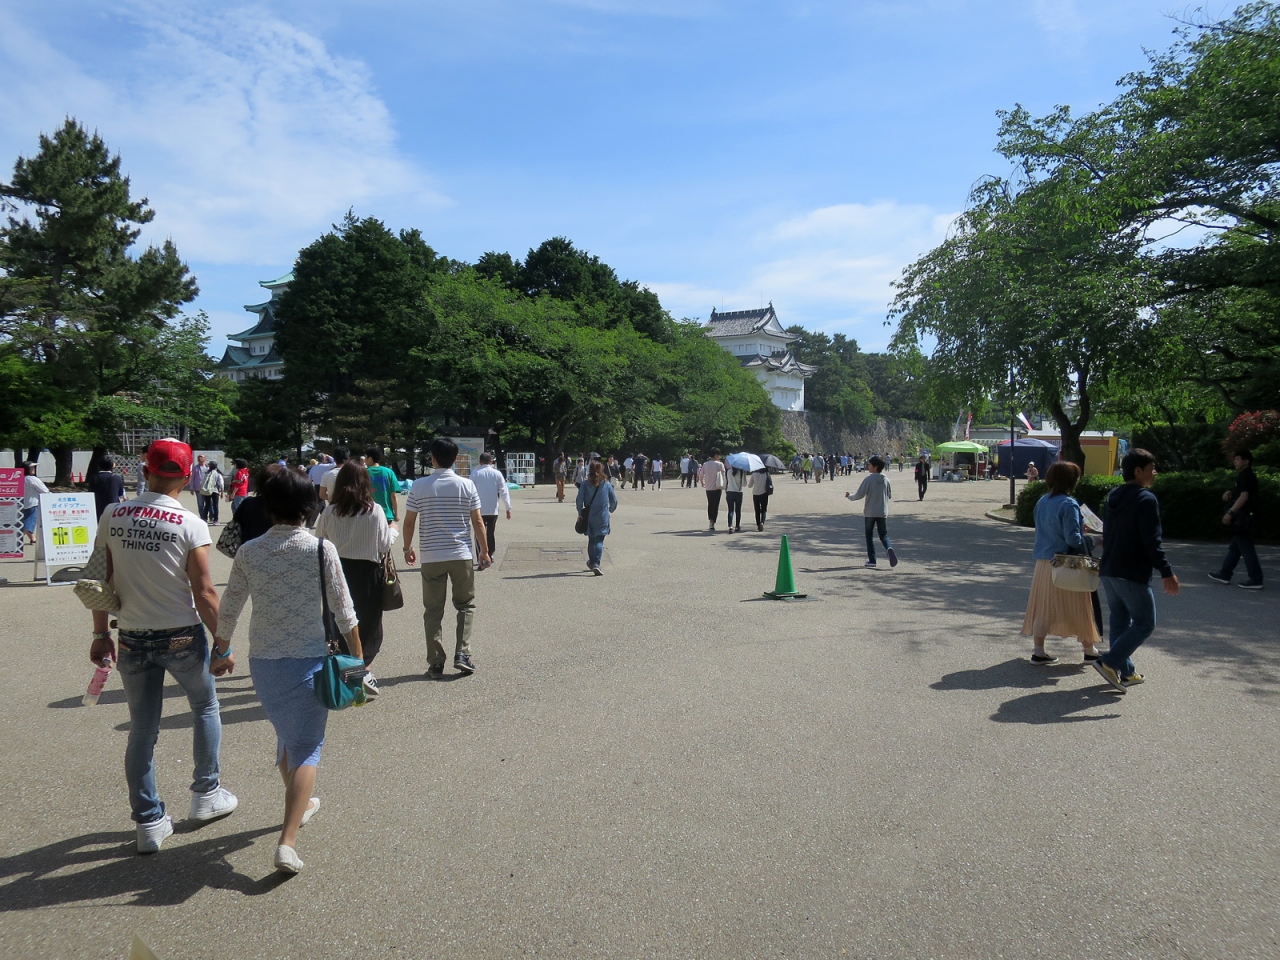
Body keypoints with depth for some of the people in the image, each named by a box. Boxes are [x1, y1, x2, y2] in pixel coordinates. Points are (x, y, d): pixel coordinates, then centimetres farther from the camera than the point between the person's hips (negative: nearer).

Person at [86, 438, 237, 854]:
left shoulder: (113, 516, -3)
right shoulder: (190, 525, -14)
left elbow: (100, 579, 2)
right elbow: (204, 594, -13)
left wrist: (101, 634, 13)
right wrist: (223, 646, -4)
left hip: (132, 640, 3)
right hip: (183, 638, -3)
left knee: (142, 731, 13)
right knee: (205, 708, 21)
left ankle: (149, 822, 22)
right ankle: (207, 793, 29)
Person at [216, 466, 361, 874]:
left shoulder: (248, 552, -4)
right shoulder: (321, 549, -12)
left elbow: (228, 609, 5)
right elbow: (343, 611, -9)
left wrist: (220, 651, 22)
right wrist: (358, 660, 1)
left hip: (263, 661, 4)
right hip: (309, 660, -4)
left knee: (286, 737, 24)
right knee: (306, 748, 4)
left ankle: (299, 803, 45)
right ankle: (288, 840, -8)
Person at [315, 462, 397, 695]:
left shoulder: (329, 513, -5)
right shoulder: (375, 511, -11)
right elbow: (384, 546, -6)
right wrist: (393, 530, 13)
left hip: (337, 570, 2)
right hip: (367, 572, -2)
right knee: (369, 623, 10)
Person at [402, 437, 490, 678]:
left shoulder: (419, 486, -2)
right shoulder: (466, 485, -3)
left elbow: (409, 522, 2)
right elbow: (477, 521, -1)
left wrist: (408, 548, 17)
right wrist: (484, 551, 10)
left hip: (431, 557, 0)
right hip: (461, 556, 0)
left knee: (433, 611, 9)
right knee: (466, 606, 14)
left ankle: (435, 663, 10)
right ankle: (462, 654, 4)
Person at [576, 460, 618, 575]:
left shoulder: (585, 485, -4)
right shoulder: (607, 485, -2)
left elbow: (579, 500, -9)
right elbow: (614, 500, 4)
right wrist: (611, 510, 23)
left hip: (589, 517, 1)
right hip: (602, 517, -1)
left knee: (591, 540, 17)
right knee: (599, 540, -1)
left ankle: (592, 562, 29)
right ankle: (596, 563, -17)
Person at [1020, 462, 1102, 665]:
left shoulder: (1042, 502, 6)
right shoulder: (1068, 504, -17)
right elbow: (1073, 539, -20)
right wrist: (1094, 541, -4)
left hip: (1043, 562, 6)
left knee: (1043, 607, 10)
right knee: (1077, 608, 8)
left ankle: (1038, 650, 10)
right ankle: (1089, 650, 22)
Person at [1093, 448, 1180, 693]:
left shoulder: (1113, 496, 11)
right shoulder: (1146, 500, -14)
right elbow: (1152, 541, -20)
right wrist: (1166, 572, -19)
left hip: (1108, 571, 8)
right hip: (1132, 574, -8)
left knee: (1119, 620, 15)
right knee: (1144, 624, 2)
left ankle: (1124, 672, 19)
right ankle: (1109, 662, -7)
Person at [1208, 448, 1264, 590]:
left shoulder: (1245, 476, -15)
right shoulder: (1248, 476, 17)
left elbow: (1244, 496, -23)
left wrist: (1230, 512, -25)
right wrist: (1230, 493, 9)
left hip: (1243, 517, -11)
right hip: (1244, 516, 11)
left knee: (1246, 548, -7)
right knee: (1235, 547, 15)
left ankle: (1256, 580, -4)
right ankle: (1225, 574, 23)